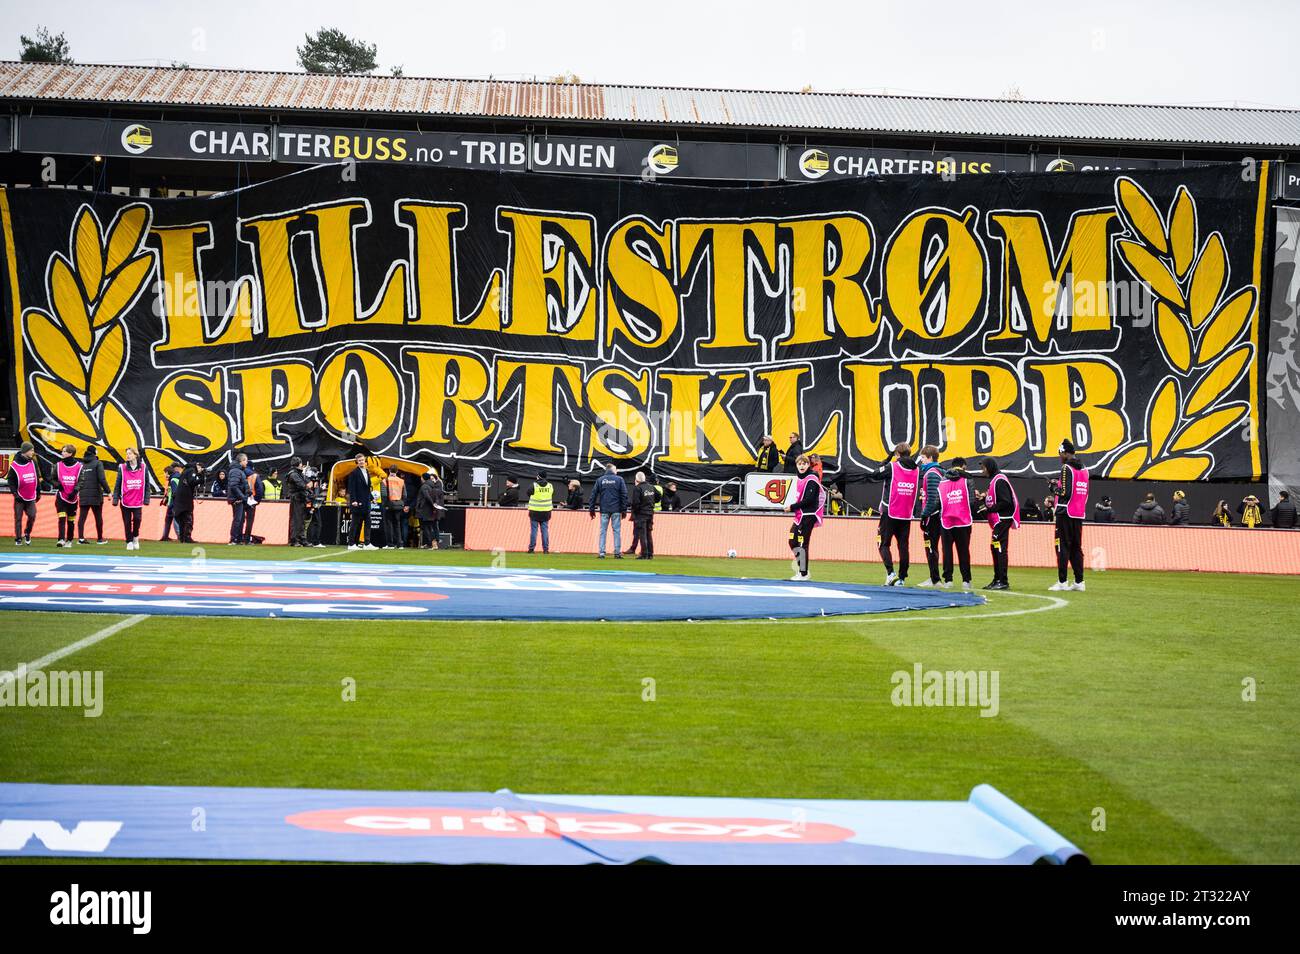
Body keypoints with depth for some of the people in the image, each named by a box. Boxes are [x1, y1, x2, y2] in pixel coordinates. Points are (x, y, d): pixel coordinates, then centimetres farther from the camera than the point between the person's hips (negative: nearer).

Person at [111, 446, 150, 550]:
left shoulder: (143, 468, 3)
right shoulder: (122, 468, 1)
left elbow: (147, 485, 6)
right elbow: (118, 486, 1)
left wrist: (146, 499, 1)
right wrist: (115, 500, -3)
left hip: (138, 502, 0)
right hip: (125, 502, 0)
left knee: (137, 519, -14)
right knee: (127, 522, 3)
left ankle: (135, 537, 12)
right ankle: (129, 542, 16)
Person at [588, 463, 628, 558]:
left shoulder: (600, 480, 7)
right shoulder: (619, 479, 2)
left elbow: (593, 494, 5)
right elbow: (624, 495, 0)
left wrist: (591, 509, 8)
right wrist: (624, 509, 4)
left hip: (604, 510, 1)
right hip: (616, 510, -1)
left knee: (603, 531, 4)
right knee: (617, 530, 2)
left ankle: (601, 553, -2)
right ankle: (617, 552, -2)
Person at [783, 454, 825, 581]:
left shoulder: (811, 479, -12)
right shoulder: (800, 478, 15)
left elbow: (809, 500, -18)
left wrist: (792, 507, -13)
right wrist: (791, 507, 6)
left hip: (808, 515, -9)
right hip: (800, 515, 9)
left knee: (802, 543, -7)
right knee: (793, 541, 9)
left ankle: (803, 574, -1)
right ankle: (800, 567, 20)